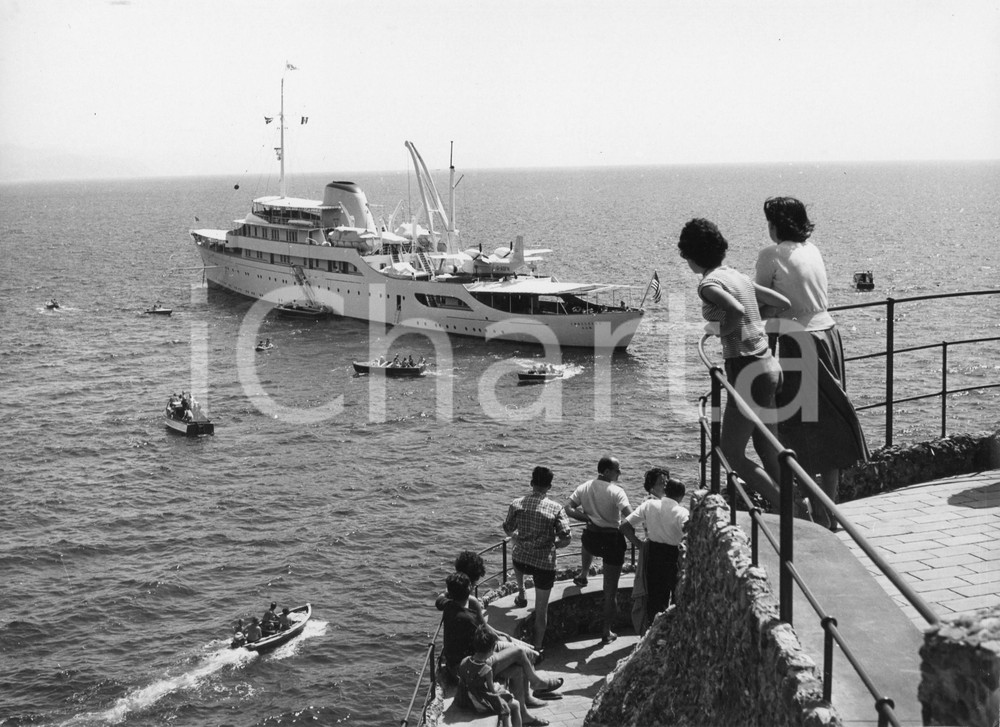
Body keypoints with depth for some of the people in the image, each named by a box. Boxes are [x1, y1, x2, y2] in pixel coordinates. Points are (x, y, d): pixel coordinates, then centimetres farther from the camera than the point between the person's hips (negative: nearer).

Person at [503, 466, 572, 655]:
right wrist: (553, 544, 7)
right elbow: (566, 539, -14)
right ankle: (537, 648, 16)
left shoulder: (517, 504, -6)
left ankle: (521, 594, 42)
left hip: (521, 561, 2)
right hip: (545, 564, -2)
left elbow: (508, 530, 7)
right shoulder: (556, 509, -13)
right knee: (541, 609, 11)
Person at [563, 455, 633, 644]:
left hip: (592, 539, 4)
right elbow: (629, 516, -27)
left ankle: (583, 576, 59)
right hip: (613, 540, -4)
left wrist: (588, 518, -4)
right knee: (610, 591, 6)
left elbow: (567, 508, -5)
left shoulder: (584, 488, -1)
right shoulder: (616, 492, -16)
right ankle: (607, 632, 12)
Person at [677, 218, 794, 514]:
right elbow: (784, 303, 16)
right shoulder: (737, 276, 12)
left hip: (747, 371, -9)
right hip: (768, 366, 9)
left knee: (733, 454, 2)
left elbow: (736, 311, -31)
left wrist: (723, 330, -12)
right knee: (768, 453, 16)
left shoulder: (709, 284, -12)